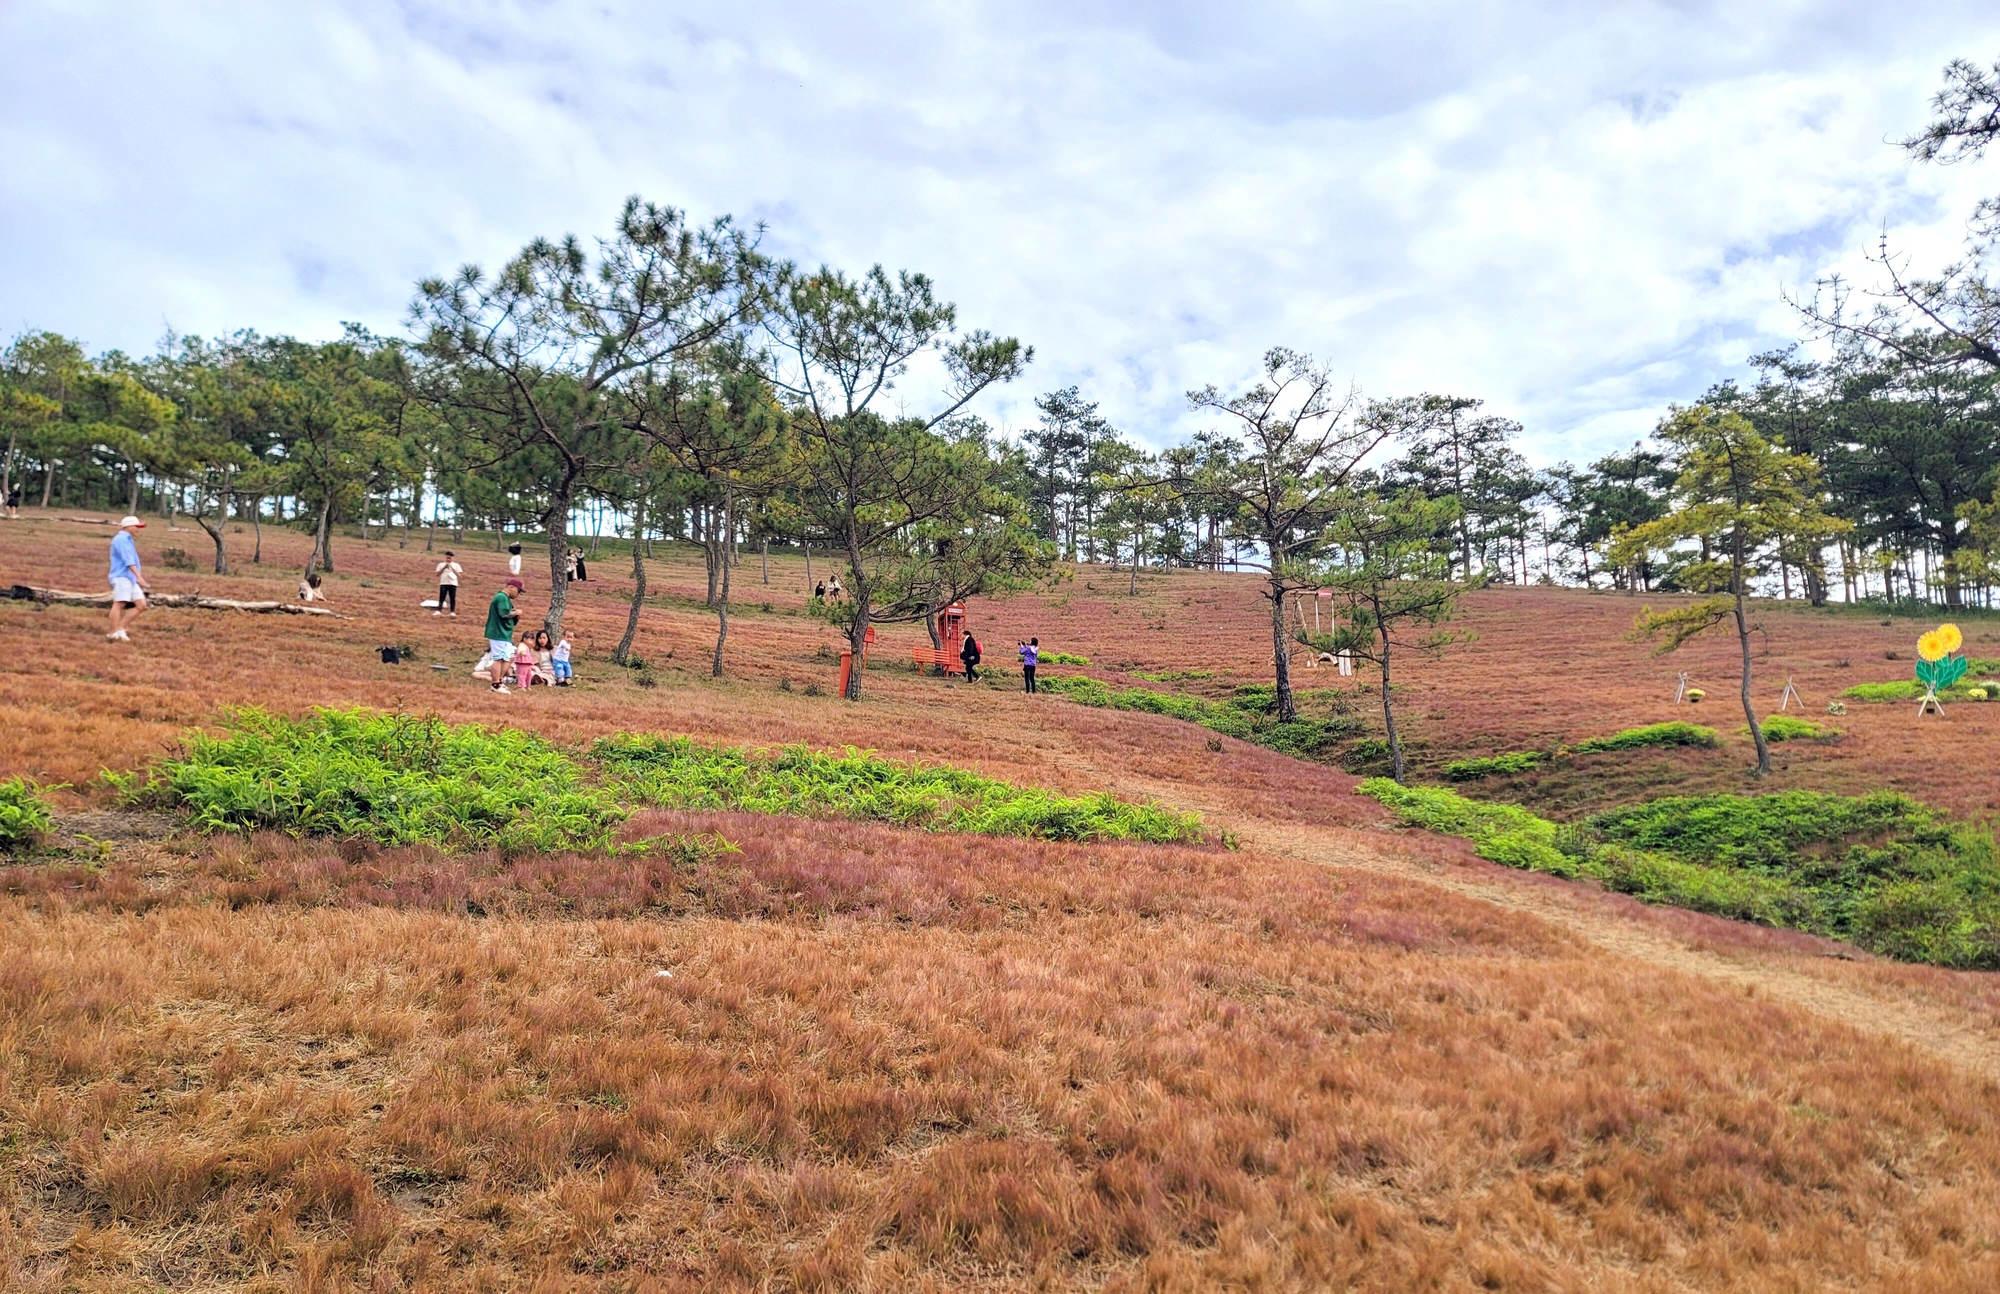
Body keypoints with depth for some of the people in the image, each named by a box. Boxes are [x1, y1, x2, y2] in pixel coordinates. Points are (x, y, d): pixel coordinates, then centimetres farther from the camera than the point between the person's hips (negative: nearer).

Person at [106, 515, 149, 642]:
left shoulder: (128, 540, 21)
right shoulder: (120, 539, -9)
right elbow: (128, 560, -19)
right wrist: (139, 575, -27)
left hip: (131, 578, 9)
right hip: (121, 576, -9)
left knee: (141, 604, 3)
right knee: (119, 603, -10)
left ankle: (121, 627, 7)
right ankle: (114, 632, -8)